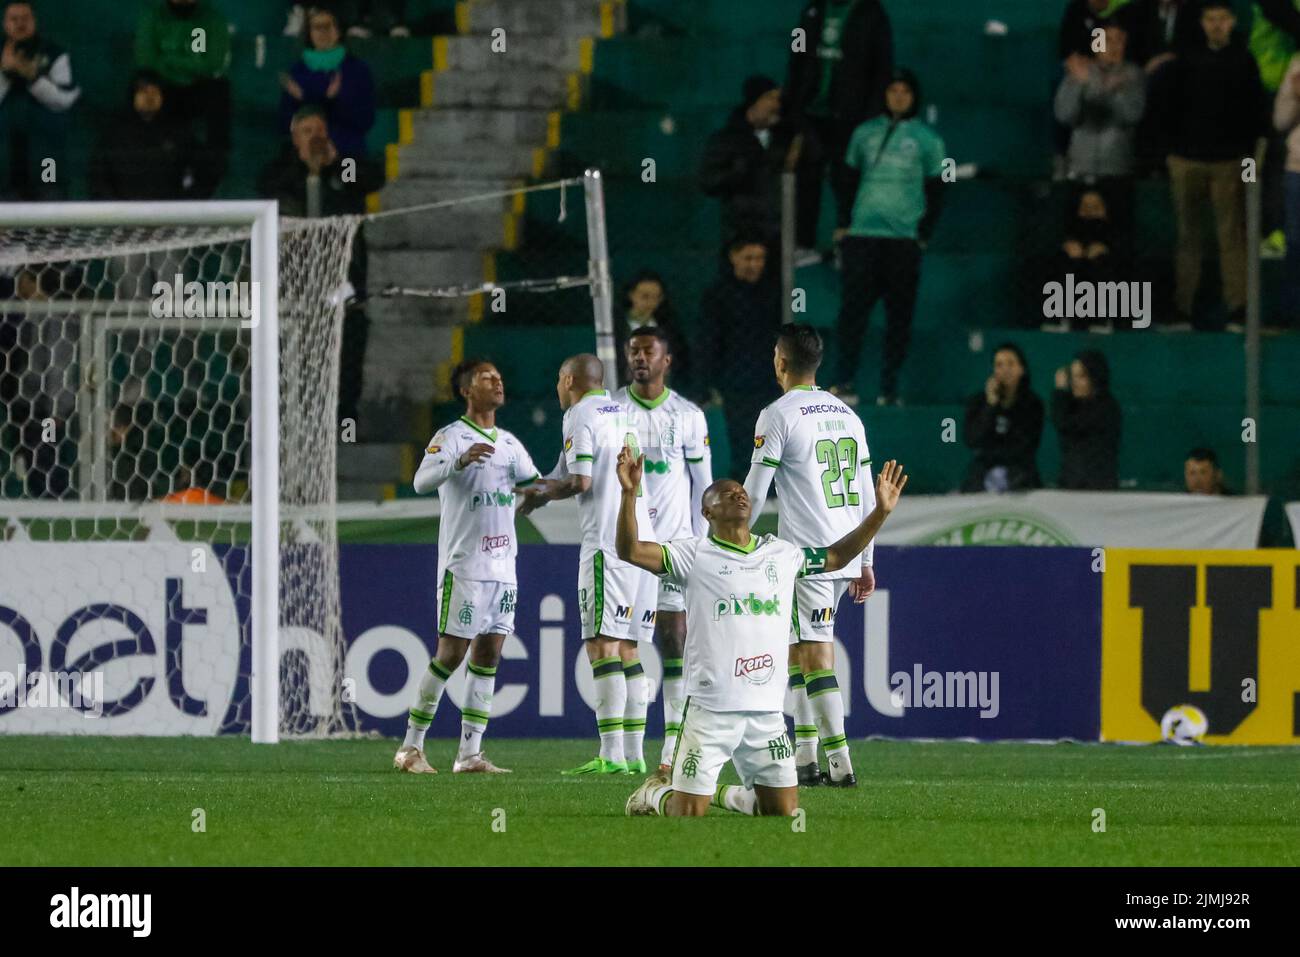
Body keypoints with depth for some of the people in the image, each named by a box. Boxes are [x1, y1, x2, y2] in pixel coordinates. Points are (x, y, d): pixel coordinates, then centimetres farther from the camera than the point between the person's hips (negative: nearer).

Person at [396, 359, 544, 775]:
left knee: (488, 654, 3)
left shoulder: (509, 443, 16)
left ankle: (469, 753, 4)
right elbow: (421, 482, -22)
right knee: (451, 653, -8)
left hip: (503, 564, 7)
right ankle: (411, 747, 0)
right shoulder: (451, 437, -6)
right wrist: (460, 461, -40)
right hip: (463, 564, -7)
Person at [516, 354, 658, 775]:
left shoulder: (580, 416, -4)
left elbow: (580, 481, -14)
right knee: (627, 649, 10)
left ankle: (611, 755, -16)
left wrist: (541, 495, 4)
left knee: (603, 646, -9)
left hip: (607, 544, -8)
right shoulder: (625, 414, 20)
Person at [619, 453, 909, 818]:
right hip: (710, 708, -5)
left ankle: (725, 794, 34)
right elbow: (631, 551, -12)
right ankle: (653, 794, 30)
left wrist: (881, 511, 23)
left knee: (785, 812, 7)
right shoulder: (696, 554, -1)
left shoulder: (782, 554, 14)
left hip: (766, 711, 5)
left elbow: (836, 556, 29)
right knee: (687, 813, -4)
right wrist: (629, 492, -26)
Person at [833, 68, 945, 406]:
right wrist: (844, 225, 6)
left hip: (904, 239, -1)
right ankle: (845, 385, -10)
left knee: (899, 315, 0)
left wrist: (924, 234, -3)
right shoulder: (866, 134, 12)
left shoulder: (927, 140, 6)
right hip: (863, 235, 1)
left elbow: (935, 192, 6)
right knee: (852, 308, -10)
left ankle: (889, 389, 4)